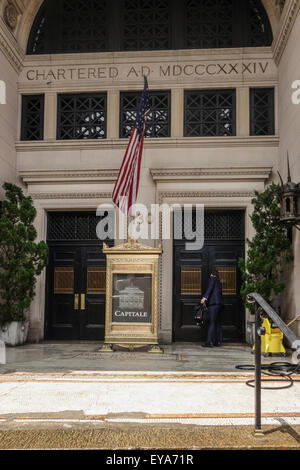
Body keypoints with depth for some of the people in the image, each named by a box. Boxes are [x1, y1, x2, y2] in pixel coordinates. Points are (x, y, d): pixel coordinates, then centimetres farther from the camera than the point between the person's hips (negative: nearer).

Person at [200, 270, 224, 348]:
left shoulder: (212, 278, 2)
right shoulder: (219, 282, 25)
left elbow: (210, 288, -13)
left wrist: (204, 297, -22)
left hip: (213, 303, -9)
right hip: (220, 303, 9)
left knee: (212, 323, -13)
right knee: (217, 323, 10)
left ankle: (210, 342, -18)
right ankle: (218, 341, 10)